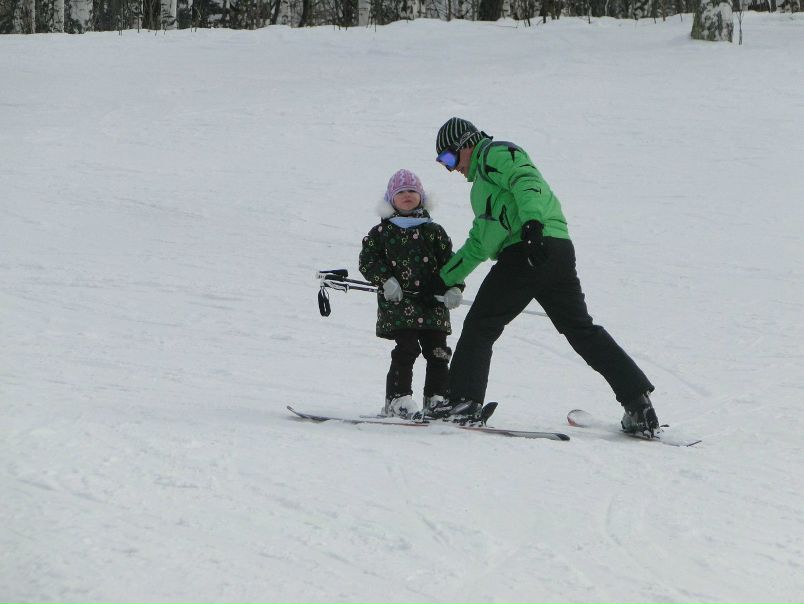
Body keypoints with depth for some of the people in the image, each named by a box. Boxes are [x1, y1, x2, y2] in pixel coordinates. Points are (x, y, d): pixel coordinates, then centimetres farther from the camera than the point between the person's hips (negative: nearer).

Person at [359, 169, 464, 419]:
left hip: (433, 304, 3)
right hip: (398, 304, -3)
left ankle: (437, 398, 11)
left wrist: (454, 288, -4)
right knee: (406, 349, -14)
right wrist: (385, 279, -12)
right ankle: (398, 397, -8)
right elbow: (367, 260, 3)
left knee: (438, 351, 1)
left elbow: (448, 261, 10)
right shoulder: (382, 232, 8)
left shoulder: (433, 231, 12)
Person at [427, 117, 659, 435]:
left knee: (480, 325, -2)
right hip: (558, 252, 10)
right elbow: (478, 244, 41)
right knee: (581, 329, 6)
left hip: (527, 251, -10)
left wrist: (531, 222, -33)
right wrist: (445, 279, 40)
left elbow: (526, 181, -16)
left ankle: (464, 398, -5)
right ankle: (638, 400, -1)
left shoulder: (496, 154, 6)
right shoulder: (484, 176, 36)